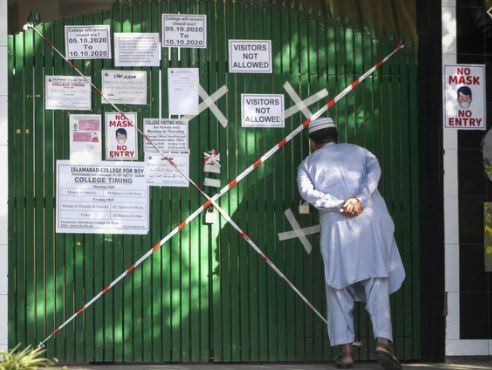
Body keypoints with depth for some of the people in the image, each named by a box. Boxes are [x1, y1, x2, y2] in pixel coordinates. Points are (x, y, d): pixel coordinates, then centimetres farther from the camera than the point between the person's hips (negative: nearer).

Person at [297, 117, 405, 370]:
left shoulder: (308, 163, 17)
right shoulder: (358, 151, 21)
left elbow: (308, 192, -2)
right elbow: (374, 170, 0)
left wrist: (340, 206, -9)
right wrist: (359, 199, -12)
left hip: (337, 226, -1)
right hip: (372, 221, 1)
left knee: (339, 288, 7)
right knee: (377, 282, 0)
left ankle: (345, 350, 1)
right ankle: (383, 341, -17)